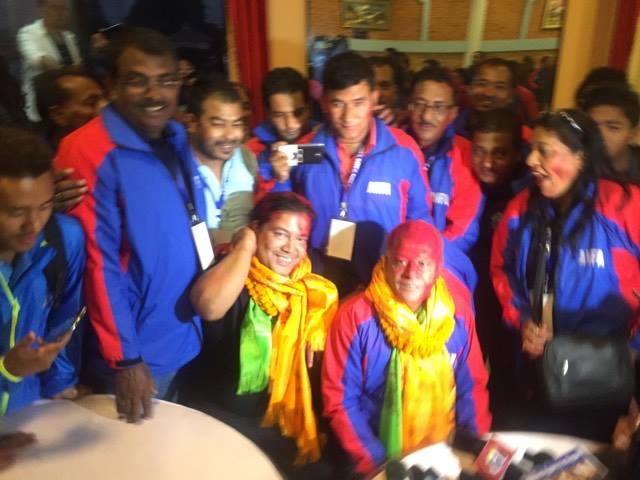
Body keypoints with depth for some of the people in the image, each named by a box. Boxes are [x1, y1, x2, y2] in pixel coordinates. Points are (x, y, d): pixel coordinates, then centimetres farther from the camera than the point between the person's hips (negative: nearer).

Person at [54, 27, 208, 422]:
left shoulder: (177, 141, 2)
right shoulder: (88, 153, -20)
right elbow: (100, 265, -20)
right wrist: (124, 359, -16)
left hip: (185, 339, 7)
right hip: (137, 353, -6)